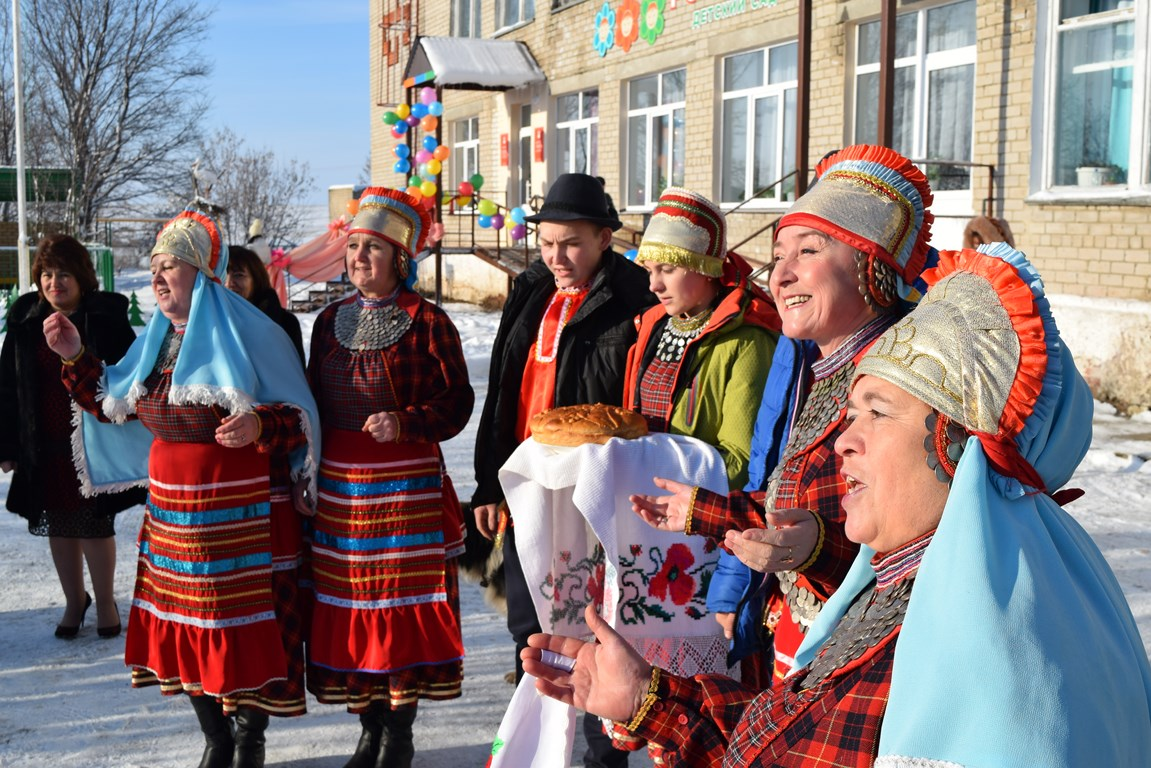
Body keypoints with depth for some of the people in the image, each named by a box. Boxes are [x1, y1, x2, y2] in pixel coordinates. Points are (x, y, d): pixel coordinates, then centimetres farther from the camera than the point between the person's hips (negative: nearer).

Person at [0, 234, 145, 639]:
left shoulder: (107, 318, -6)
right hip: (46, 449, 3)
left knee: (96, 524, 3)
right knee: (59, 527, 11)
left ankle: (105, 601, 22)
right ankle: (74, 600, 29)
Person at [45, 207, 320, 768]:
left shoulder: (248, 334, -9)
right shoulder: (157, 339, 12)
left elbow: (299, 417, -9)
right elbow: (115, 403, 20)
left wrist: (259, 428, -28)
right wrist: (75, 358, 11)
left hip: (239, 509, -7)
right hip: (170, 506, 7)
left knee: (243, 623, -1)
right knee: (185, 622, 12)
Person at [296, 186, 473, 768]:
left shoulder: (427, 322, -6)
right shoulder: (331, 321, 10)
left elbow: (457, 402, -6)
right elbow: (314, 403, 16)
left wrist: (405, 423, -21)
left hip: (407, 484, -5)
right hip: (337, 486, 5)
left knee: (406, 606, 0)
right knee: (348, 607, 7)